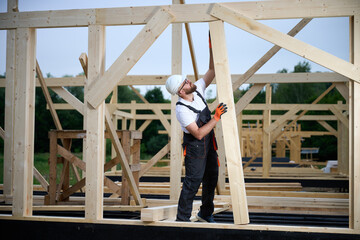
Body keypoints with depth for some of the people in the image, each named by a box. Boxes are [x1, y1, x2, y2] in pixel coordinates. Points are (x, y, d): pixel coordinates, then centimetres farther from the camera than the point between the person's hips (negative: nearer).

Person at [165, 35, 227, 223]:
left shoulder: (198, 90, -5)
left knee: (211, 178, 14)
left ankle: (205, 214, 30)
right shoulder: (182, 109, -26)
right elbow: (198, 134, -27)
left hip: (209, 142, 8)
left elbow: (212, 70, 2)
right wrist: (216, 118, -29)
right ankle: (182, 220, 2)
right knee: (193, 182, -7)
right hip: (194, 146, -8)